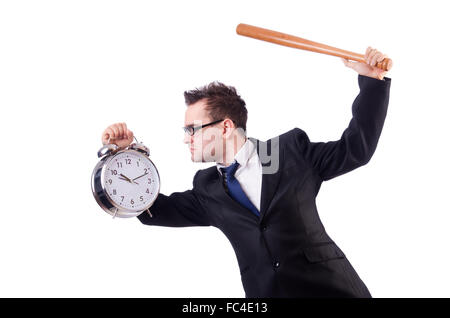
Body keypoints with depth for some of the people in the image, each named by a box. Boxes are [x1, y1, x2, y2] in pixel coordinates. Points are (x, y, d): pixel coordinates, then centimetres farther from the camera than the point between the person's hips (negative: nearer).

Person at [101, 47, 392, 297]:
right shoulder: (207, 188, 11)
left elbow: (356, 148, 7)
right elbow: (153, 209, 15)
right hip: (265, 290, 3)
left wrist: (372, 80, 1)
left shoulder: (292, 149, 2)